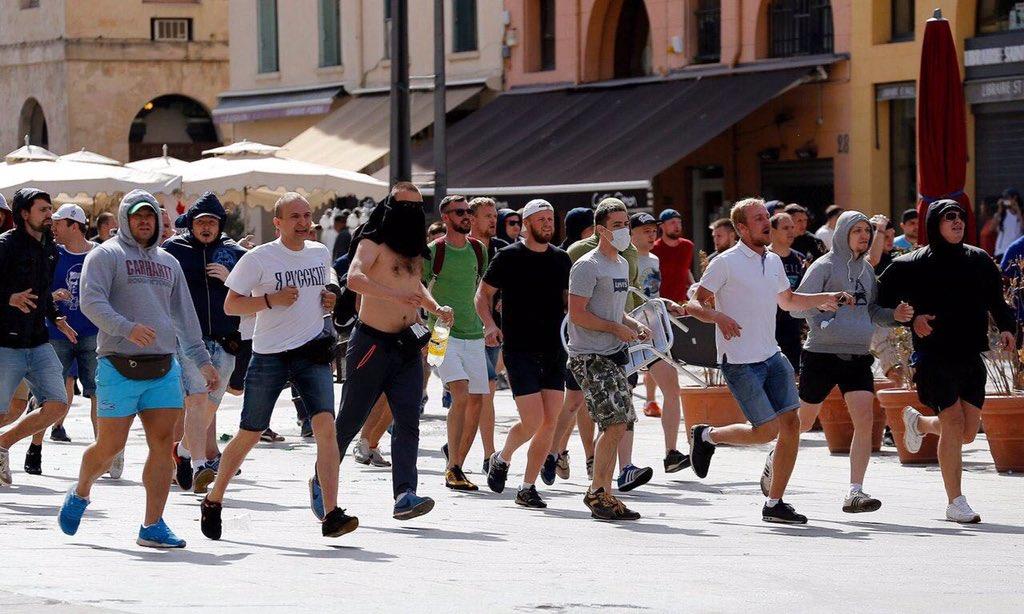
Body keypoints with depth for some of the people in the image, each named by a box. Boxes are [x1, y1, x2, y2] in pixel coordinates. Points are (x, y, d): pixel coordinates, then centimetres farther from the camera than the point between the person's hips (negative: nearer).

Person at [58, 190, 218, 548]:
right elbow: (91, 302, -14)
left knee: (163, 444, -5)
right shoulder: (106, 256, 0)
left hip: (163, 368, 5)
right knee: (110, 446, -2)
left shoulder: (167, 262, 20)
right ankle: (80, 493, 28)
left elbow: (184, 315, 25)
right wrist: (127, 328, -29)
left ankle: (153, 526, -3)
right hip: (119, 366, -5)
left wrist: (201, 360, 20)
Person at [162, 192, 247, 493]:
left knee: (209, 407, 11)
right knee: (197, 399, -20)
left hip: (223, 342, 3)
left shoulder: (235, 254, 10)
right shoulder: (173, 249, 5)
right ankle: (199, 466, -28)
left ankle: (184, 449, 38)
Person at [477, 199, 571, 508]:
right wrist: (489, 325, -14)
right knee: (533, 421, -12)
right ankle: (502, 458, 18)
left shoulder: (561, 259, 10)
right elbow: (483, 294, 3)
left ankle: (528, 488, 9)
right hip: (520, 351, -5)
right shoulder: (509, 257, -3)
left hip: (554, 350, 5)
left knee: (550, 422, -1)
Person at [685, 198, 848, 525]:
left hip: (771, 356, 7)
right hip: (739, 360, -7)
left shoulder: (773, 261, 13)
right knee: (766, 430, -11)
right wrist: (719, 317, -29)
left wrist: (824, 298, 16)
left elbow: (787, 300, 30)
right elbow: (696, 304, -9)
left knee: (791, 424, -3)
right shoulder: (726, 263, -10)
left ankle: (774, 504, 6)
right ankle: (706, 436, 16)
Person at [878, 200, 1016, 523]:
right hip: (935, 358, -5)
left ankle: (918, 422, 40)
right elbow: (883, 300, 1)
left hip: (971, 357, 5)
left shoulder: (979, 261, 8)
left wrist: (1006, 328, -3)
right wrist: (912, 319, -13)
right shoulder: (911, 265, -4)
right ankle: (955, 502, -3)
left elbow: (996, 301, 15)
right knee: (953, 422, -13)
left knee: (967, 432, 7)